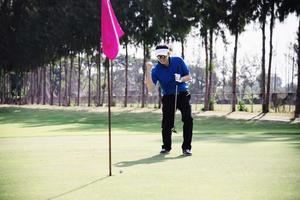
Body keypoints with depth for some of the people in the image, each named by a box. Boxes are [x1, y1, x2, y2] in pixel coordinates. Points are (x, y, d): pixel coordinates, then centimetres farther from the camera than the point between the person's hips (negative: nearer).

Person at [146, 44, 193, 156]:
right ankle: (166, 147, 14)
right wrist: (148, 71, -28)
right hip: (168, 97, 0)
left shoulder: (178, 61, -6)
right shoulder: (156, 70, -10)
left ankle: (186, 147, -2)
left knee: (188, 120, -11)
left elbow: (189, 77, 1)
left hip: (183, 94, 0)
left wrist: (181, 79, -22)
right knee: (167, 122, -7)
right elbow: (150, 89, -21)